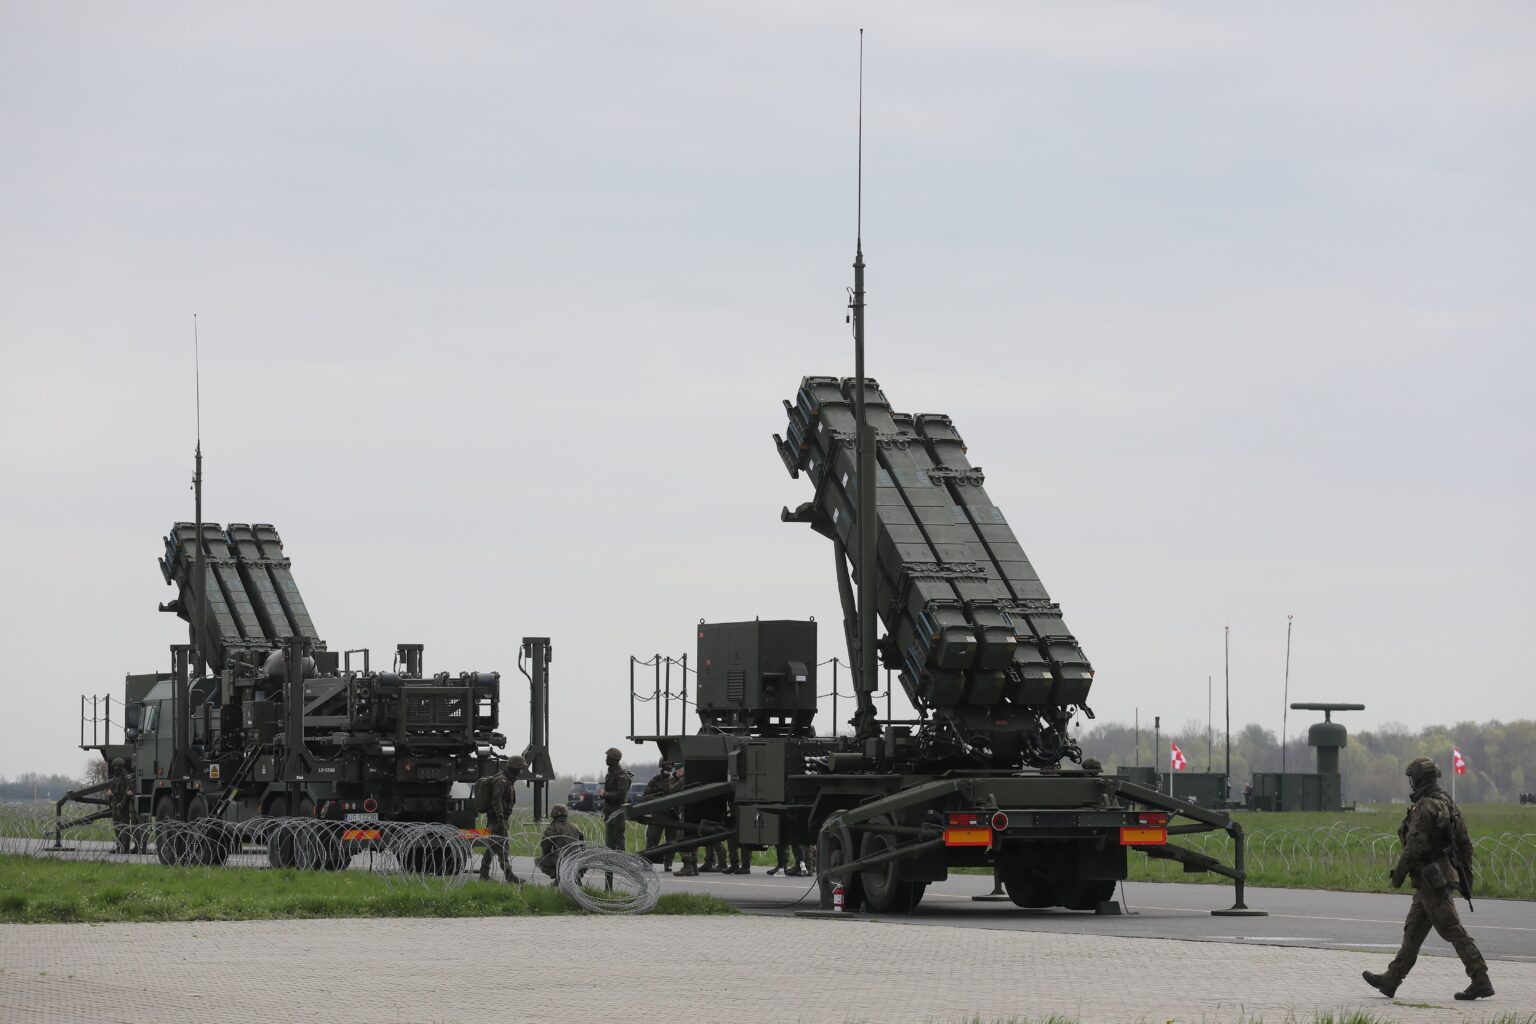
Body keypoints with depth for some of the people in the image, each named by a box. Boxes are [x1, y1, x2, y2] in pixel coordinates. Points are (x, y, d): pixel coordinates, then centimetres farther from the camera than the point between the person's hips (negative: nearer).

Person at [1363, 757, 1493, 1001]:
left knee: (1453, 931, -8)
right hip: (1446, 874, 10)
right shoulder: (1448, 804, 12)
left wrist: (1399, 873, -12)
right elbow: (1465, 843, 14)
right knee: (1413, 931, 14)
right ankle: (1391, 980, 19)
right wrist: (1467, 876, 18)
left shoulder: (1424, 808, -17)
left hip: (1431, 880, -10)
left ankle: (1481, 981, -9)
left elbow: (1415, 846, -21)